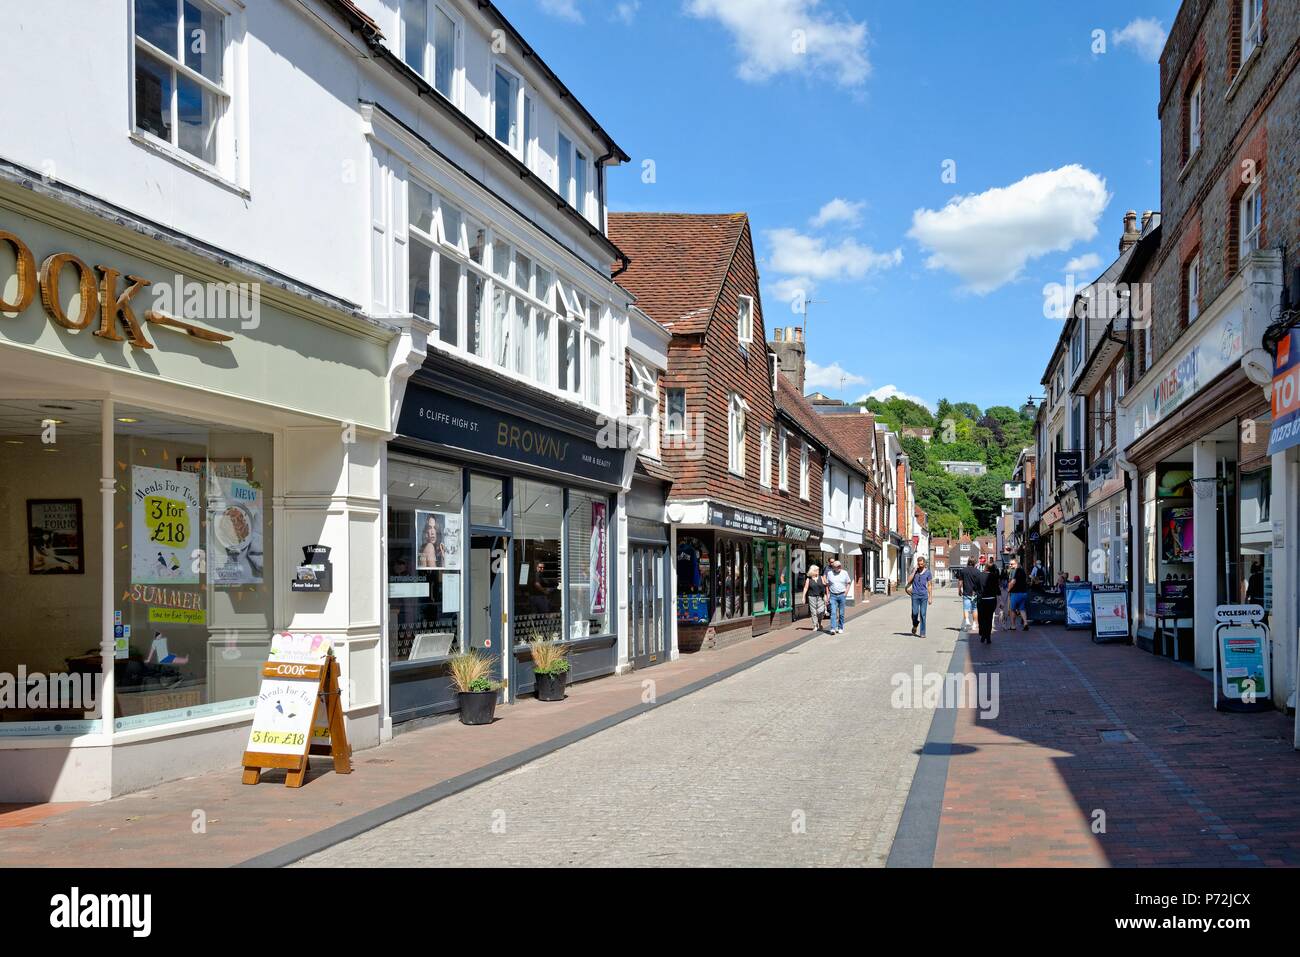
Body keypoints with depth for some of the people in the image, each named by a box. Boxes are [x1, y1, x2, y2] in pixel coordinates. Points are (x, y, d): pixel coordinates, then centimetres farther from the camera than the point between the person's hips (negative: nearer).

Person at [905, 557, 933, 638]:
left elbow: (929, 585, 8)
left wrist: (930, 597, 5)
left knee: (923, 614, -3)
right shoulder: (914, 570, 4)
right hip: (915, 595, 0)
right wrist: (914, 571, -13)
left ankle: (922, 633, 1)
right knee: (915, 613, -4)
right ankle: (915, 625, 28)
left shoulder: (927, 572, 3)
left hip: (924, 595, 0)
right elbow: (909, 581, -7)